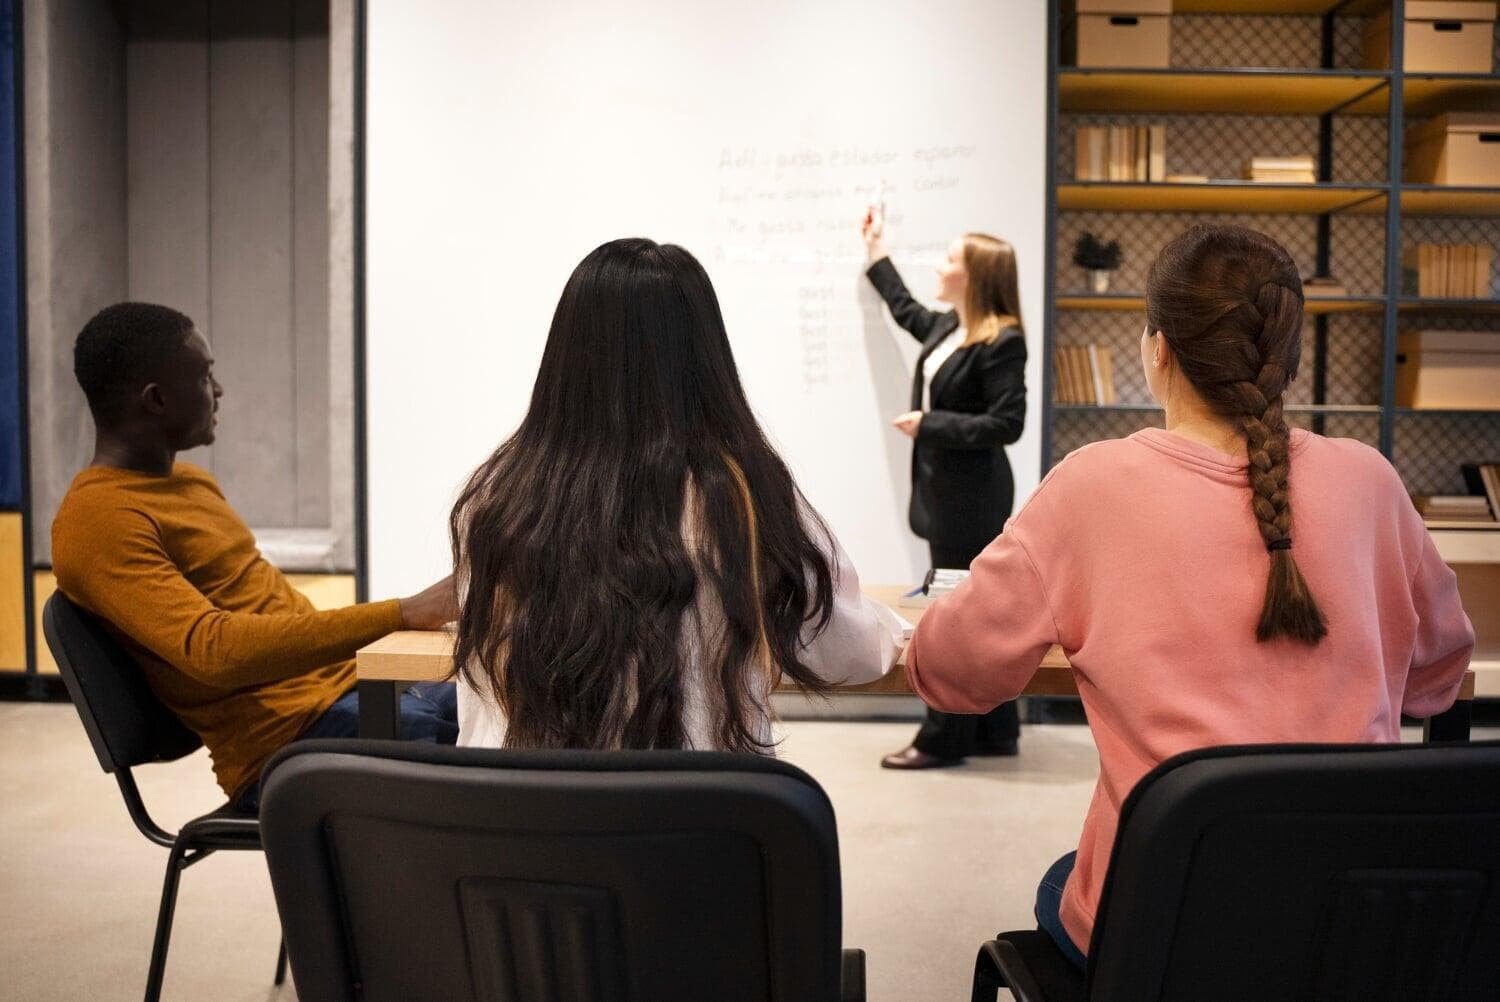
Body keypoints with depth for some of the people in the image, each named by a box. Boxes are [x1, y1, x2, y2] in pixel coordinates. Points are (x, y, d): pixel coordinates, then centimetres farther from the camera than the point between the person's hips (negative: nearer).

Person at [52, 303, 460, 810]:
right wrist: (402, 615, -29)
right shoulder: (99, 521, -13)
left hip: (352, 686, 9)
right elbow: (214, 650, -26)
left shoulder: (190, 480, 18)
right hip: (289, 740, -9)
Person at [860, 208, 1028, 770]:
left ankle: (945, 739, 6)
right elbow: (908, 314, 33)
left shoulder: (1001, 342, -16)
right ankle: (993, 731, 23)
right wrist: (878, 255, 38)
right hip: (946, 490, 9)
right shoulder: (948, 328, 11)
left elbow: (1006, 424, -19)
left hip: (972, 496, -9)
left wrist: (930, 424, -19)